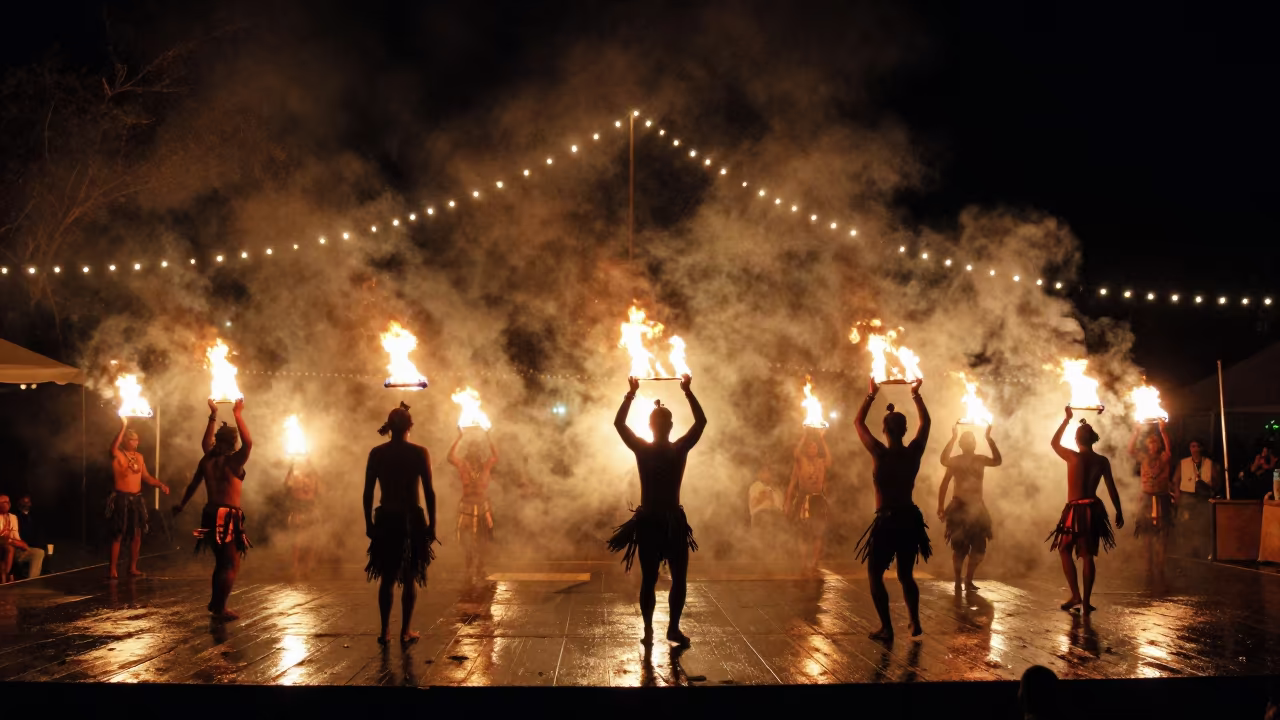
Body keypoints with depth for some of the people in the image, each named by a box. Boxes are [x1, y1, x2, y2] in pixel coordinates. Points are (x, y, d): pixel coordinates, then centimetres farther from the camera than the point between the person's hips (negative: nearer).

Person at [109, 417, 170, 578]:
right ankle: (112, 568, 3)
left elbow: (146, 477, 17)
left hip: (137, 498, 6)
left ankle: (133, 567, 18)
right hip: (121, 498, -6)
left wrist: (160, 484, 2)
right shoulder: (117, 455, -9)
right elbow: (113, 447, -34)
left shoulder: (139, 456, 11)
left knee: (137, 534, 8)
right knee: (118, 535, -3)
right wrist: (123, 427, -38)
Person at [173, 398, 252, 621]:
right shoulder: (233, 461, -12)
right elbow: (248, 443, -24)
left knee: (221, 562, 22)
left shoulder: (207, 460, 7)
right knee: (232, 565, -2)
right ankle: (220, 608, -6)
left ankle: (215, 602, 30)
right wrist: (238, 415, -20)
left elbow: (193, 484, 22)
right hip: (229, 518, -7)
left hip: (210, 515, 7)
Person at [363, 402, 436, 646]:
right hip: (412, 519, -2)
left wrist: (369, 523, 10)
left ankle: (385, 631, 9)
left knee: (387, 577, 12)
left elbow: (368, 493, 1)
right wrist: (432, 524, -1)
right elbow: (429, 492, -7)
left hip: (385, 520, 2)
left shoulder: (377, 453, 1)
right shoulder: (420, 453, -6)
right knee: (410, 577, 9)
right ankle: (406, 631, 9)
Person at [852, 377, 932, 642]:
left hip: (887, 521, -4)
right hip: (910, 519, 4)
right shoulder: (914, 452, -4)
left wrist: (871, 394, 6)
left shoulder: (879, 453, -13)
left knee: (875, 574, 7)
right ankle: (915, 623, 15)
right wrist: (916, 394, 18)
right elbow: (925, 422, 14)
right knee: (906, 574, 20)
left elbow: (858, 422, 0)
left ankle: (886, 628, 0)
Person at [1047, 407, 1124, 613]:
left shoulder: (1073, 457, -9)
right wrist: (1119, 512, 15)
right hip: (1094, 510, 3)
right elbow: (1112, 489, 4)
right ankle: (1086, 602, 7)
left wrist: (1067, 419, 12)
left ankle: (1075, 595, 5)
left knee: (1064, 550, 14)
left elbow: (1054, 443, 8)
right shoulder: (1102, 461, 0)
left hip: (1075, 510, -3)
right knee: (1087, 556, 8)